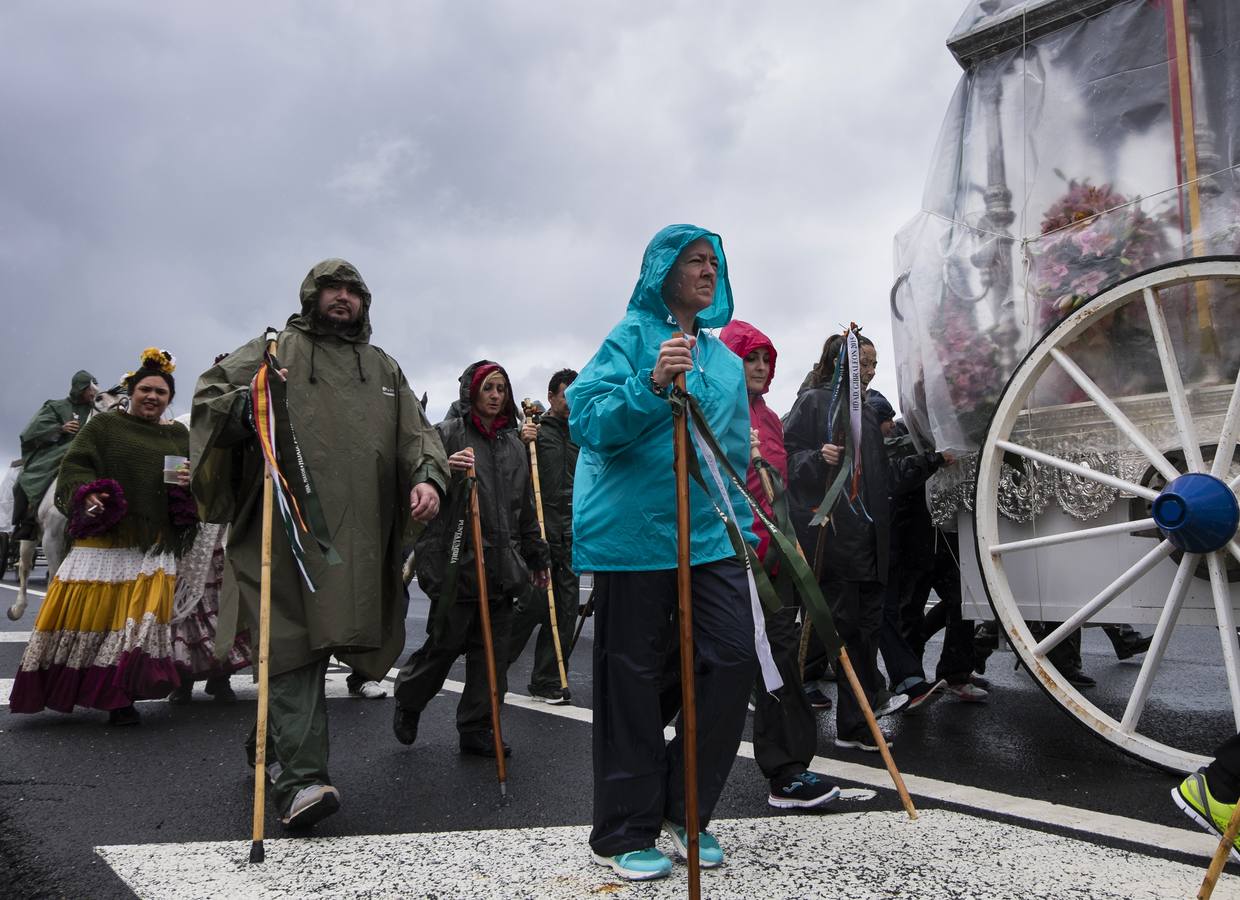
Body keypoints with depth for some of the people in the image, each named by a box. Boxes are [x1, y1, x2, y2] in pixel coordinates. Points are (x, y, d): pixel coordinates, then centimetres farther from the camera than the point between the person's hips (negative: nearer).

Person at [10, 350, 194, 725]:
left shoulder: (179, 435, 15)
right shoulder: (104, 425, 5)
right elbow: (74, 466, -1)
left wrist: (190, 482, -5)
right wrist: (86, 495, -20)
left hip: (155, 543, 2)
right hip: (105, 538, -2)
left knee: (141, 616, -4)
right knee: (88, 613, 0)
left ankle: (121, 697, 3)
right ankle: (61, 686, 21)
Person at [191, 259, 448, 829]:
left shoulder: (384, 369, 24)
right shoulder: (275, 350, 12)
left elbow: (415, 432, 17)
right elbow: (209, 393, 5)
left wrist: (426, 476, -4)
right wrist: (242, 403, -19)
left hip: (357, 540, 4)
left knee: (319, 641, 5)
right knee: (295, 647, -10)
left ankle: (273, 750, 25)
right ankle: (301, 778, -12)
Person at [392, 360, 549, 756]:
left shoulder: (514, 444, 16)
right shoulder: (448, 433, -1)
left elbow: (526, 507, 21)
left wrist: (536, 556, 22)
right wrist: (445, 469, -27)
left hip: (502, 563, 5)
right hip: (457, 561, -5)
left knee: (492, 649, 7)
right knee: (445, 643, 2)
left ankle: (477, 729, 17)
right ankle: (408, 699, 29)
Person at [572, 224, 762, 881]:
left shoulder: (725, 359, 17)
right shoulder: (631, 336, -1)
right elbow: (585, 420, -12)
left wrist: (740, 526, 17)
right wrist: (652, 386, -26)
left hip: (711, 534, 6)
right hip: (632, 534, -6)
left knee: (734, 659, -2)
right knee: (631, 680, 1)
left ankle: (686, 808, 18)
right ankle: (623, 834, 17)